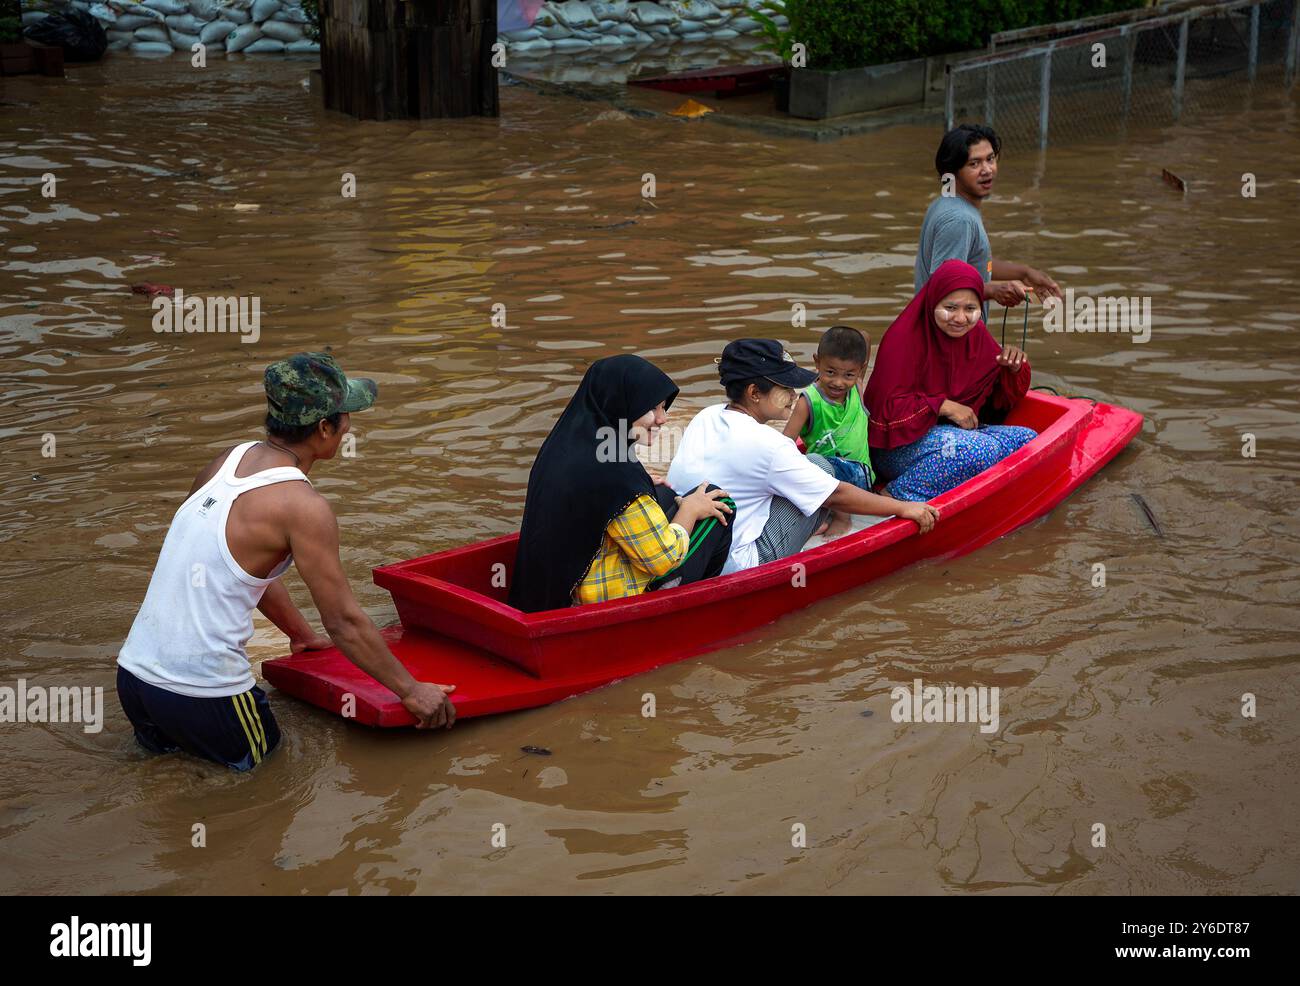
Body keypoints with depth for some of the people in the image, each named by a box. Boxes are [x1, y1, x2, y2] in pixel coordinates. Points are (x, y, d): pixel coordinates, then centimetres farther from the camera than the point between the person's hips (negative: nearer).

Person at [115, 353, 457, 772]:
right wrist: (412, 691, 0)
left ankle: (159, 737, 13)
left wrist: (302, 634, 34)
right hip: (202, 695, -7)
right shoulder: (303, 507, -15)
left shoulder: (230, 459, 8)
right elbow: (344, 622, -11)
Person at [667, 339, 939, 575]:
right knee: (819, 464, -1)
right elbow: (837, 495, -9)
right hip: (735, 567, -8)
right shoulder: (767, 445, -17)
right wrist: (902, 508, 4)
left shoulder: (705, 417, 4)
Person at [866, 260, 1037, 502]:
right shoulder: (904, 337, -16)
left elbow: (999, 398, 12)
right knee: (981, 449, -31)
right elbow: (889, 407, -19)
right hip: (902, 444, -8)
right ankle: (897, 495, -22)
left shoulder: (976, 333, 5)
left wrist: (1014, 368, -8)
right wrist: (943, 406, -22)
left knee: (1026, 438, -9)